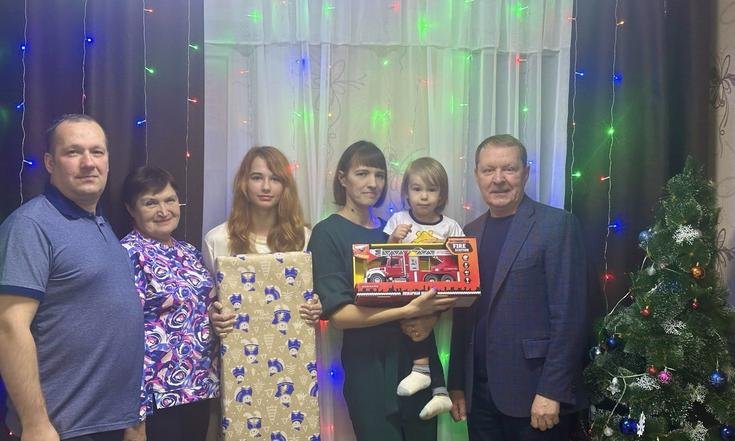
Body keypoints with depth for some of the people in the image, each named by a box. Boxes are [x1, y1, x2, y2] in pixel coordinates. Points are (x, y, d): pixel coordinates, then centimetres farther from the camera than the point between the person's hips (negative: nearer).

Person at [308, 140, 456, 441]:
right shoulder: (328, 233, -6)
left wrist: (428, 317, -9)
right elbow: (338, 314, -15)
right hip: (367, 364, -5)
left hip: (413, 357, 5)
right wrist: (409, 311, -22)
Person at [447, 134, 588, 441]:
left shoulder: (557, 224, -7)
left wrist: (551, 390, -16)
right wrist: (456, 384, 10)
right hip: (479, 393, 5)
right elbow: (462, 316, 12)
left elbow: (569, 315, -12)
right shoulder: (470, 232, 10)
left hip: (533, 390, -5)